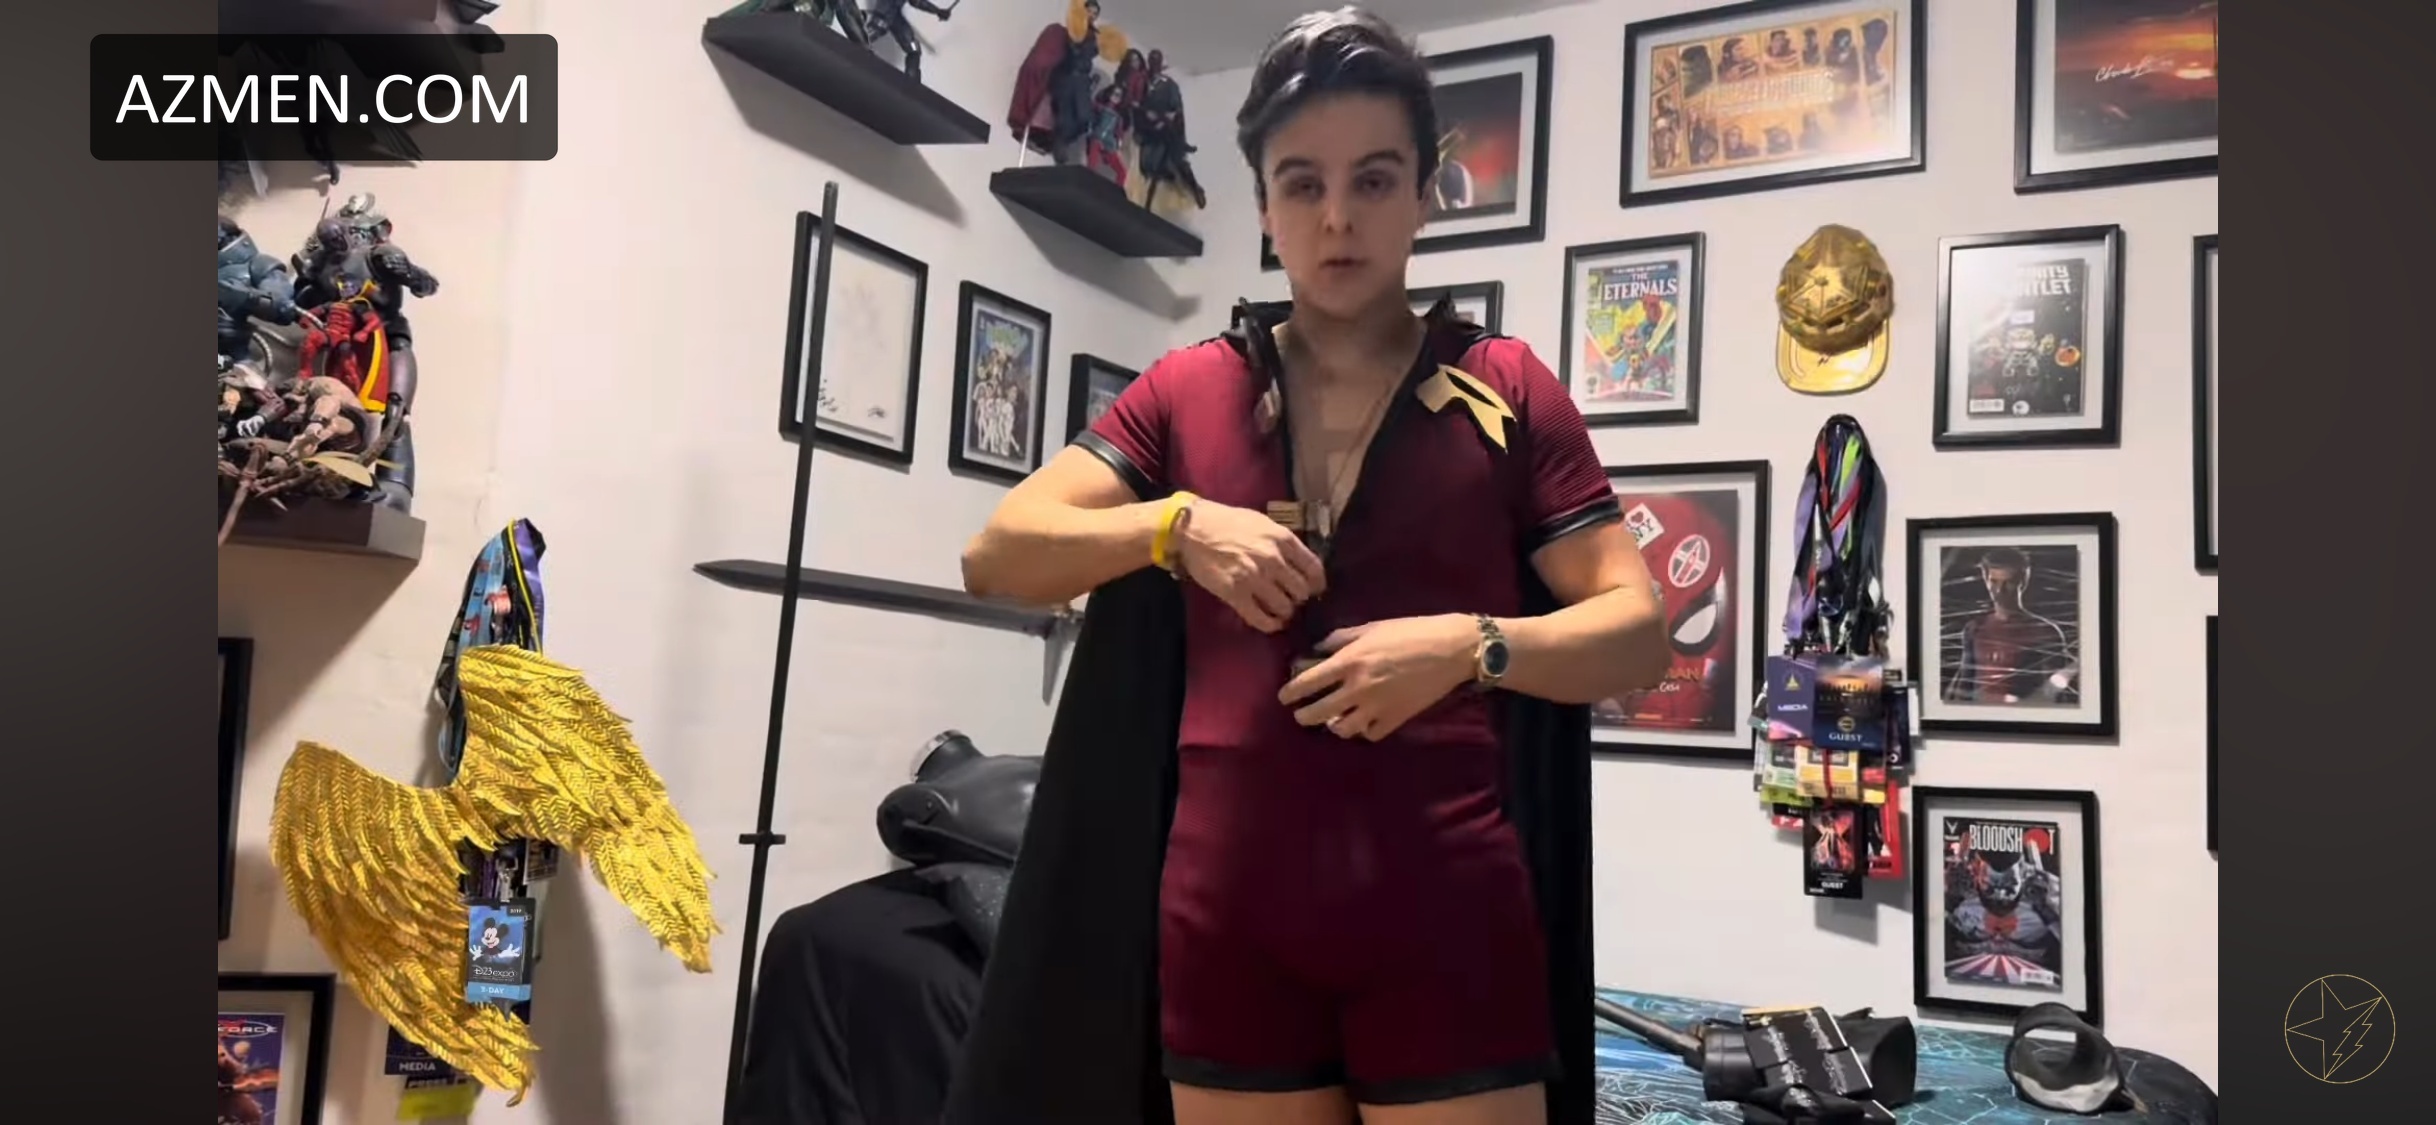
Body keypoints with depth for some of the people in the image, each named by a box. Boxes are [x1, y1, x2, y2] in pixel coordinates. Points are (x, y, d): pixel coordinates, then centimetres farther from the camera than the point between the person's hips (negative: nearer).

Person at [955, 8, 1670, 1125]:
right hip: (1227, 904, 2)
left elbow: (1638, 632, 0)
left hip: (1443, 903, -2)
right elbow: (996, 554, 4)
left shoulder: (1505, 390, 2)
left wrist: (1470, 644, -18)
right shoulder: (1186, 390, 8)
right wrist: (1180, 524, -12)